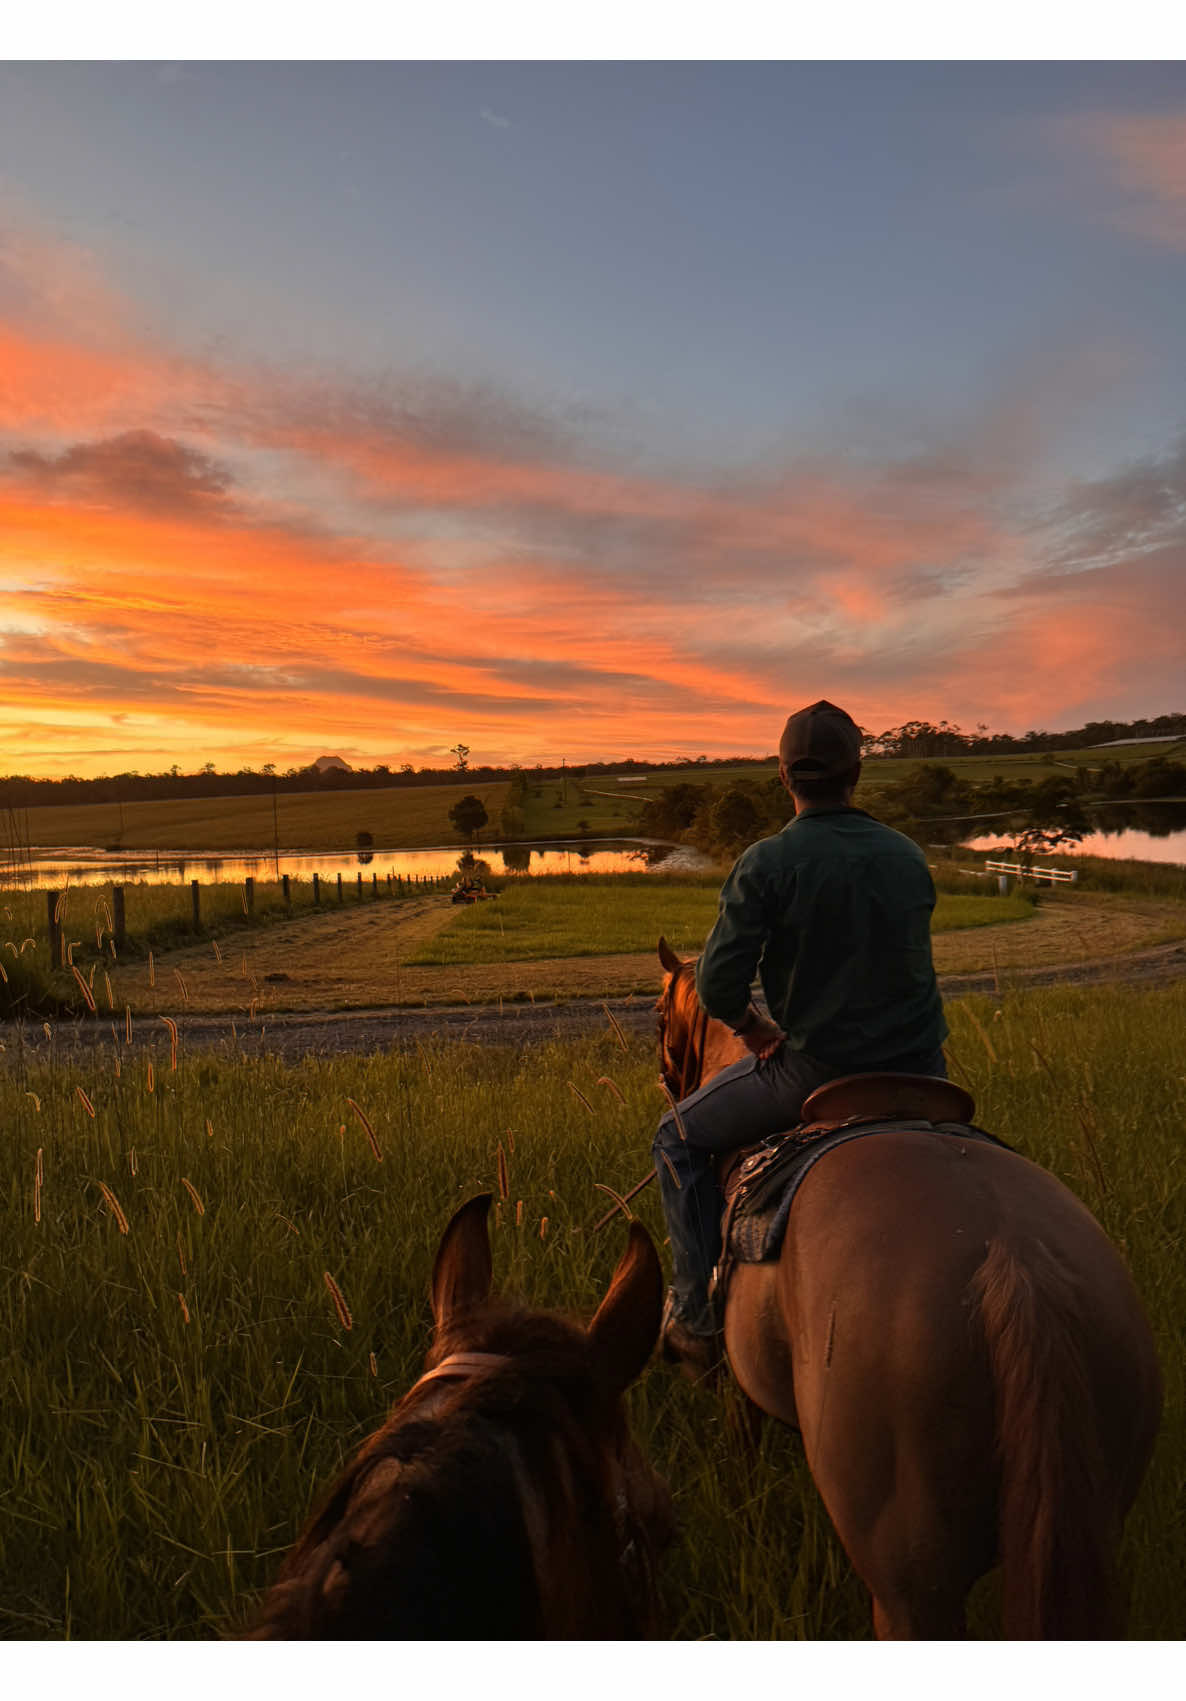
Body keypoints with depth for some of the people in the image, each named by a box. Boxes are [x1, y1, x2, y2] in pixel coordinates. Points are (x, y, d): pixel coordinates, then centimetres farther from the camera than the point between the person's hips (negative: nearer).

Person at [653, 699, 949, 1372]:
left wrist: (753, 1026, 6)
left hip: (816, 1071, -5)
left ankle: (698, 1320, 18)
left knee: (680, 1138, 16)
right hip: (920, 1073, 5)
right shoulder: (909, 856, 3)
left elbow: (717, 987, -15)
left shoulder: (766, 863, -13)